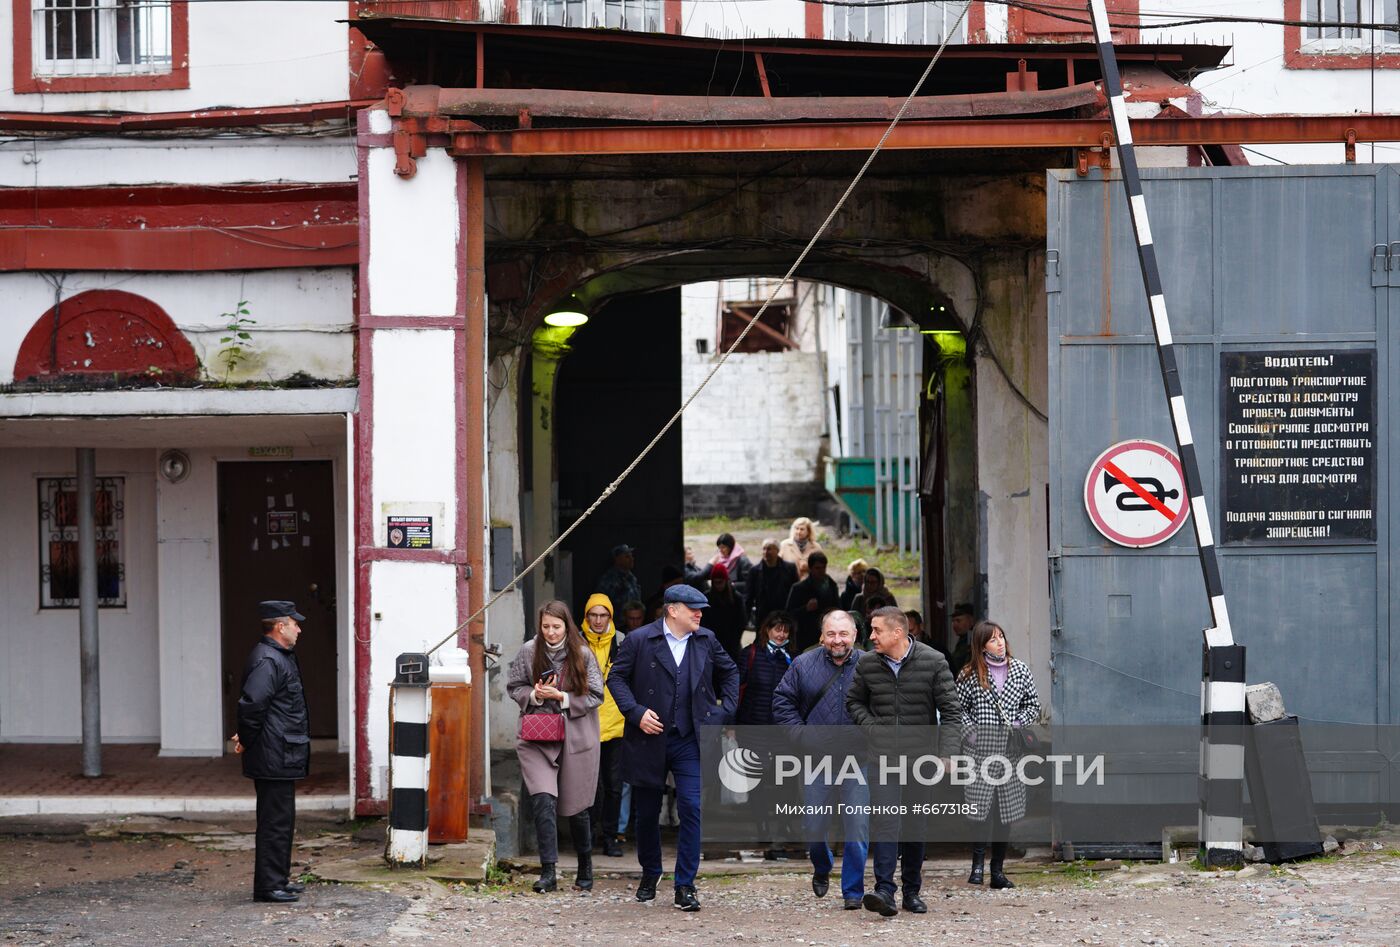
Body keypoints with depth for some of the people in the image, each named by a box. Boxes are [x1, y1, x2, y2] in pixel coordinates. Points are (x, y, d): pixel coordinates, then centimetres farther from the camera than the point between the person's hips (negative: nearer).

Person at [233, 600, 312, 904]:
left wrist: (246, 738, 14)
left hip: (281, 757, 11)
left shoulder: (280, 657, 16)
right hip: (274, 758, -11)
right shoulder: (267, 661, -19)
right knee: (276, 821, -6)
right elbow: (251, 704, -27)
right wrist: (247, 740, -14)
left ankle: (278, 879, 25)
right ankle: (268, 886, -3)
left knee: (281, 820, 17)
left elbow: (251, 704, 24)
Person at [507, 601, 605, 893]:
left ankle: (585, 868, 28)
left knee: (576, 807, 7)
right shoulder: (529, 652, 1)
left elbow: (595, 696, -2)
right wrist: (535, 695, -10)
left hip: (576, 737, -1)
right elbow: (514, 687, 9)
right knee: (543, 800, -16)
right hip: (538, 738, 1)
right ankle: (548, 872, -14)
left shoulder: (582, 654, -3)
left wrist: (563, 698, -15)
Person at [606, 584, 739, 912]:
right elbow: (616, 677, 0)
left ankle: (685, 885, -5)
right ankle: (650, 874, 32)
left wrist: (725, 711, 10)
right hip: (649, 740, -1)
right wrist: (635, 712, -12)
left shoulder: (707, 641, 6)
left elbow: (729, 673, 21)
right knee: (647, 812, 10)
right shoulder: (640, 640, -4)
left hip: (690, 740, 1)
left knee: (693, 809, -10)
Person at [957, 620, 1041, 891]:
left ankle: (998, 869, 11)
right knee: (981, 808, -10)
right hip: (981, 751, -2)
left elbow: (1033, 705, 15)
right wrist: (970, 732, -6)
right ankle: (977, 865, 1)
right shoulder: (970, 675, 3)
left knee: (1006, 812, 3)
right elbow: (956, 708, 7)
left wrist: (1019, 724, -1)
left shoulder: (1020, 670, 9)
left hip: (1010, 751, 2)